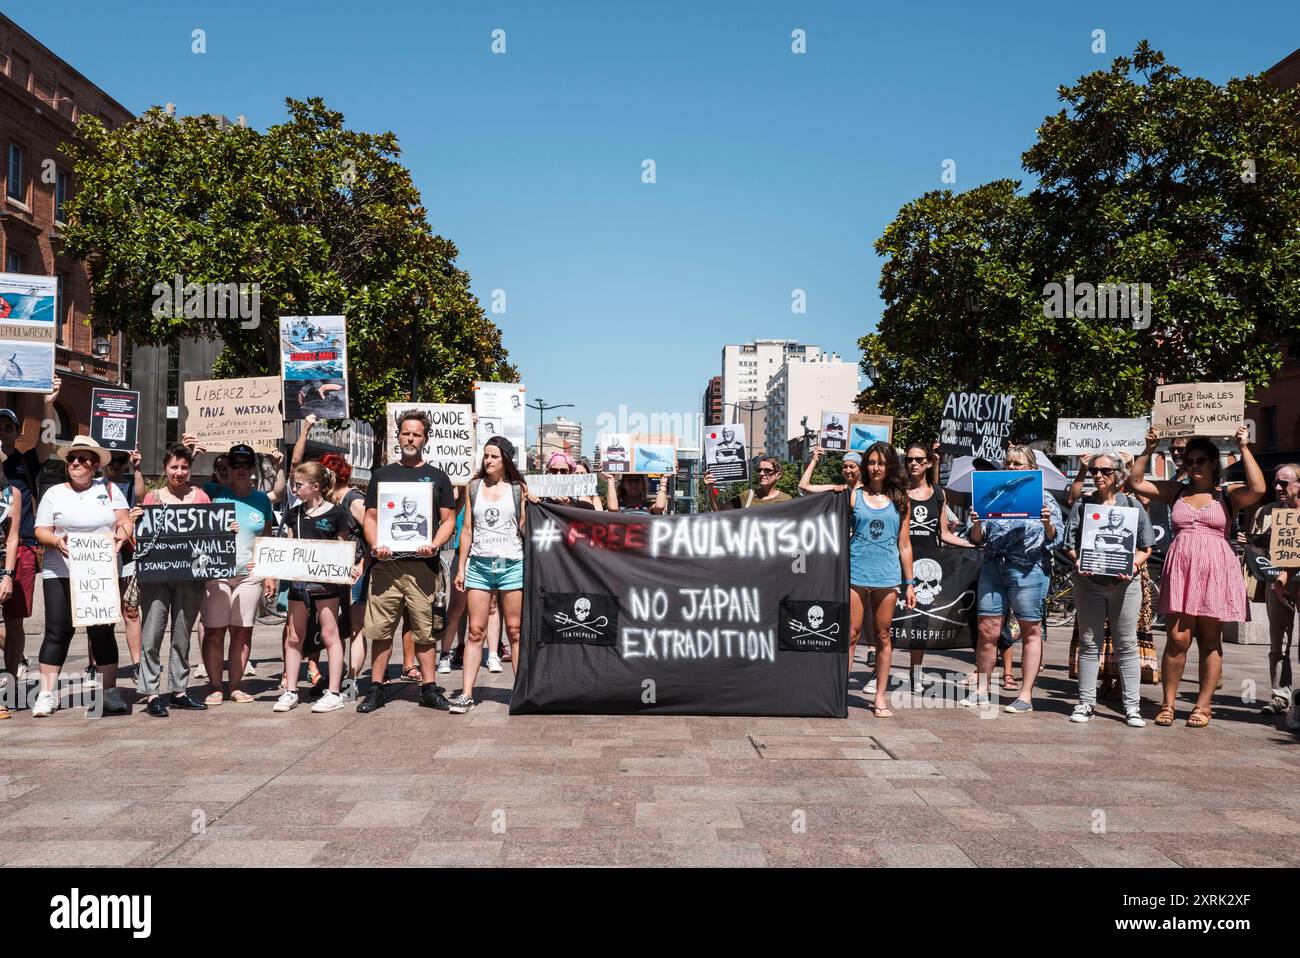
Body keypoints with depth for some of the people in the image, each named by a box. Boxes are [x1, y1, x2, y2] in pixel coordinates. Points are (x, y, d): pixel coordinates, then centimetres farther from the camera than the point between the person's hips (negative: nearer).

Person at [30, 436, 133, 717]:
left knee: (102, 631, 2)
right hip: (60, 573, 0)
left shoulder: (109, 489, 9)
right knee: (57, 631, -1)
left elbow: (125, 521, 6)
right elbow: (41, 531, 4)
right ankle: (47, 694, 6)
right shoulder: (54, 493, 9)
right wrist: (57, 540, -17)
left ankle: (111, 691, 9)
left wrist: (121, 535, -15)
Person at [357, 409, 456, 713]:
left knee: (424, 629, 2)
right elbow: (370, 516, 13)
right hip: (386, 563, 1)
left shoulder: (437, 477, 12)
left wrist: (435, 545, -9)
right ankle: (376, 688, 10)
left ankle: (429, 688, 9)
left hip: (422, 565, -1)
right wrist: (375, 545, -6)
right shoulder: (382, 474, 15)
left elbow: (449, 519, 10)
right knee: (380, 629, 2)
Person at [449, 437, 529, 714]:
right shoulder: (473, 487, 11)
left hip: (512, 564, -2)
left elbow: (525, 528, 6)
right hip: (479, 564, 2)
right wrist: (461, 567, 8)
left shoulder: (518, 488, 6)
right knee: (475, 631, 1)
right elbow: (467, 530, 12)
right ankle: (466, 694, 3)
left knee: (515, 631, 2)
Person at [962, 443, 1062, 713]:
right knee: (987, 630, 3)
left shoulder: (1043, 497, 6)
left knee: (1031, 631, 4)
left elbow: (1054, 539, 2)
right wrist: (977, 524, -9)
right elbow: (978, 540, 12)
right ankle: (981, 691, 14)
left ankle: (1026, 695, 11)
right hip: (993, 568, 3)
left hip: (1029, 570, -3)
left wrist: (1048, 523, -18)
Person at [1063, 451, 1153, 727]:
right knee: (1089, 643, 5)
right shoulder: (1082, 504, 8)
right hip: (1089, 581, 1)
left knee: (1127, 645, 3)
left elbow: (1145, 547, 6)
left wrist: (1133, 565, -12)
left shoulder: (1133, 505, 7)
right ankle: (1086, 703, 11)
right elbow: (1069, 544, 7)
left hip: (1125, 583, 0)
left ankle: (1132, 706, 9)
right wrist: (1078, 561, -13)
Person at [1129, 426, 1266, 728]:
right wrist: (1148, 450, 4)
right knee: (1177, 638, -4)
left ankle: (1202, 706, 11)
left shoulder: (1228, 494, 6)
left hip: (1216, 571, -1)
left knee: (1210, 641, 4)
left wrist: (1243, 448, -8)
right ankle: (1168, 703, 4)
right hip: (1180, 568, 1)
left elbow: (1258, 489, -13)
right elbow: (1136, 482, 12)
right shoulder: (1176, 492, 14)